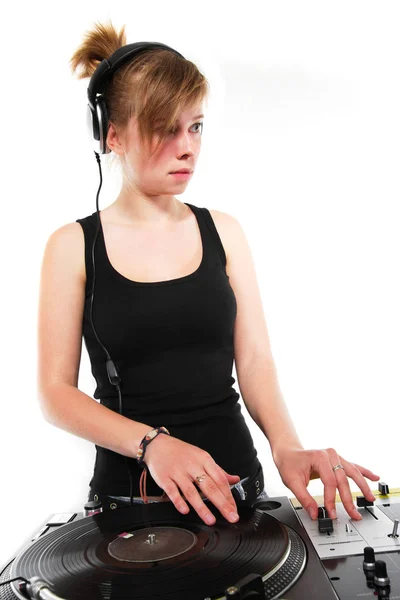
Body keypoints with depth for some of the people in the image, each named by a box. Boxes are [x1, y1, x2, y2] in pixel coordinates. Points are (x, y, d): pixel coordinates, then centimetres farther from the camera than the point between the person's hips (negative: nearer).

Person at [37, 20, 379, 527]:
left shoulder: (223, 231, 2)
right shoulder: (73, 246, -4)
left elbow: (254, 359, -2)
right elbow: (55, 390, -7)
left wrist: (286, 446, -20)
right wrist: (151, 442, -22)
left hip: (234, 482, 3)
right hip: (127, 493, -2)